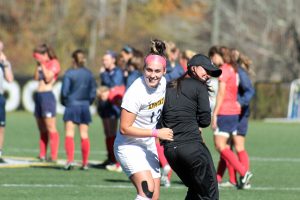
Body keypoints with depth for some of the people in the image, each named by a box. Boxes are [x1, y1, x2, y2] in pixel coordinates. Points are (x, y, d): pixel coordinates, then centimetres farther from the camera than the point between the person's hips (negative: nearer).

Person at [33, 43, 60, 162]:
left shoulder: (54, 63, -5)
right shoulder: (42, 64, 18)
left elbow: (48, 78, -15)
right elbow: (36, 78, 12)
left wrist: (42, 64, -11)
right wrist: (38, 65, 7)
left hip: (47, 95, -9)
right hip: (38, 95, 9)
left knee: (50, 128, -11)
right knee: (42, 129, 10)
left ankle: (54, 156, -13)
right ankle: (42, 155, 13)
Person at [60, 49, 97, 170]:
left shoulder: (69, 73, -8)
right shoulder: (88, 74, 4)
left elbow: (64, 92, -9)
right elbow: (93, 92, 6)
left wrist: (64, 102, 9)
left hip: (72, 105, -4)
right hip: (85, 106, 4)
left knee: (69, 135, -2)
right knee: (84, 135, 7)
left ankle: (70, 160, -16)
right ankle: (85, 163, 9)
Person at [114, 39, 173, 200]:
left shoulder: (163, 83, -3)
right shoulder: (135, 92, -26)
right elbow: (124, 128, -24)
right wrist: (156, 133, -24)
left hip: (149, 146, 8)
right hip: (129, 146, -8)